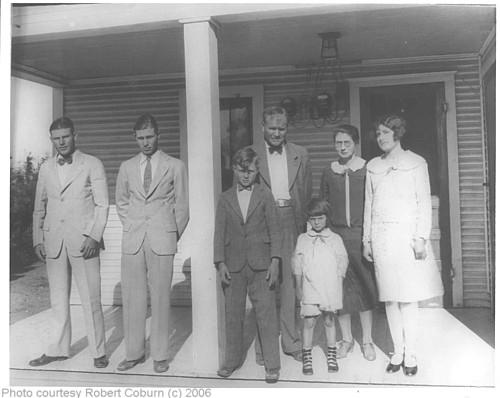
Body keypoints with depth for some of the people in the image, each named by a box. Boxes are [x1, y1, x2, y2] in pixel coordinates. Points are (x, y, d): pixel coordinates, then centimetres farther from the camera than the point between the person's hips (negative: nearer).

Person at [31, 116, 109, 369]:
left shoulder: (92, 165, 2)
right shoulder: (46, 168, 14)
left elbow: (102, 205, -2)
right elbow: (39, 208, 16)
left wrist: (94, 236, -12)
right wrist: (37, 239, 8)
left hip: (84, 241, -4)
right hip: (54, 242, 4)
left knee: (91, 300, -1)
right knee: (58, 300, 11)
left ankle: (98, 352, 10)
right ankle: (58, 350, 23)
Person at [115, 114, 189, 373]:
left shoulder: (175, 167, 3)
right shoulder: (127, 167, 11)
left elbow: (182, 207, 7)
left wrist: (173, 236, 6)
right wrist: (131, 228, 12)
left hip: (162, 240, -2)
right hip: (132, 241, 3)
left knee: (160, 297, 1)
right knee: (132, 297, 4)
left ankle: (160, 355, 13)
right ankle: (134, 352, 17)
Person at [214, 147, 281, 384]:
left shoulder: (265, 197, 4)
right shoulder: (225, 198, 8)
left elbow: (274, 231, 2)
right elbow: (219, 233, 6)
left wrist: (275, 261, -7)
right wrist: (221, 262, -3)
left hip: (260, 265, -2)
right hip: (233, 265, 2)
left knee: (266, 314, 0)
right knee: (233, 315, 11)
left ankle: (272, 365, 11)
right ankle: (232, 360, 26)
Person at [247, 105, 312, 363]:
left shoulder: (300, 155, 10)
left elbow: (306, 193, 12)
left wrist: (302, 221, 2)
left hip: (291, 223, 2)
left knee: (292, 284, 6)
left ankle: (292, 342, 20)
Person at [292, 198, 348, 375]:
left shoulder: (335, 239, 5)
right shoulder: (303, 239, 7)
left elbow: (342, 263, 6)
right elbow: (297, 264, 9)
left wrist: (338, 287, 2)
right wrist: (299, 287, 6)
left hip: (330, 289, 0)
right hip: (309, 288, 0)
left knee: (329, 321, 9)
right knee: (309, 322, 1)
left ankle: (331, 356, 24)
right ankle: (307, 357, 14)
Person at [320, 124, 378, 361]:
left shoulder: (367, 170, 0)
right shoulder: (329, 173, 6)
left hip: (362, 235, -2)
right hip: (336, 236, 2)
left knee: (366, 287, 4)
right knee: (340, 288, 6)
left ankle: (367, 341, 20)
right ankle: (346, 339, 23)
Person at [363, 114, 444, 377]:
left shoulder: (416, 162, 2)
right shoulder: (372, 166, 12)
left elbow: (424, 202, -1)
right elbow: (368, 204, 11)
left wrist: (420, 238, -9)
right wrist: (366, 240, 8)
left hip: (406, 235, -3)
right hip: (381, 237, 3)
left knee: (408, 298, 0)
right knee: (389, 298, 5)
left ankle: (410, 355, 12)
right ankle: (397, 352, 16)